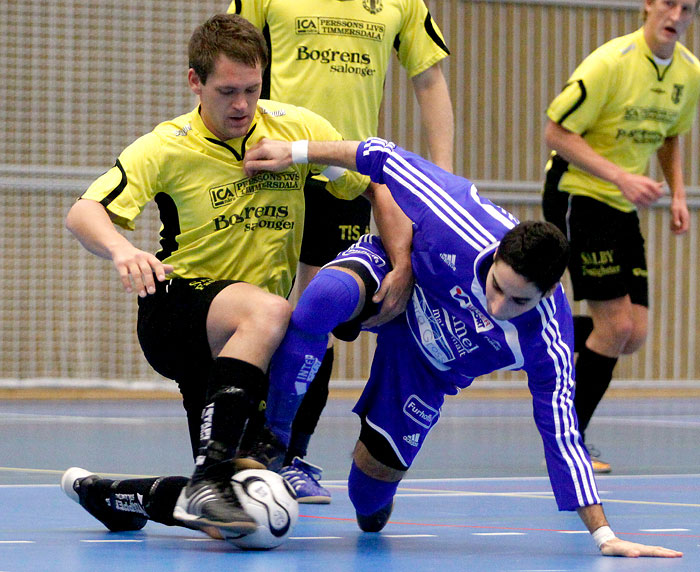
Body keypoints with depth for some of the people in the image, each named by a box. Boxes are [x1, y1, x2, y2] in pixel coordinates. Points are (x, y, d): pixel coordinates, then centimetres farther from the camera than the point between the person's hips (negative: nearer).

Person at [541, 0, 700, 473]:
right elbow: (557, 132, -19)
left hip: (623, 209, 7)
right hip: (576, 196, -7)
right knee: (616, 324, -12)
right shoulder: (611, 62, -19)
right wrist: (622, 177, -27)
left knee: (634, 335, 0)